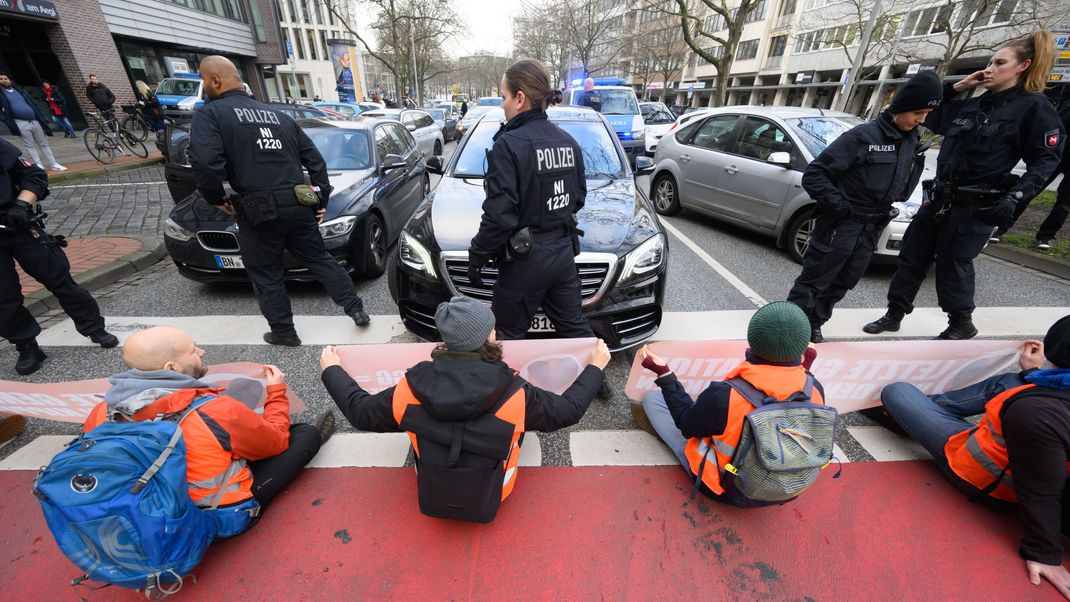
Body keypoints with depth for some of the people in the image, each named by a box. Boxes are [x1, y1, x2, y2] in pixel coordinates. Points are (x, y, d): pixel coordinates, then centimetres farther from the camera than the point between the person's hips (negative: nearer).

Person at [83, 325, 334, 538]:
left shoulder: (100, 414, -16)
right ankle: (315, 439, 41)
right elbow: (277, 441, -14)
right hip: (222, 519, -6)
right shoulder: (219, 411, -33)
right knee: (304, 435, 9)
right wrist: (277, 392, -1)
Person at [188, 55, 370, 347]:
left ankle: (283, 332, 21)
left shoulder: (209, 114, -1)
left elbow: (205, 161, -18)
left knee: (266, 276, 10)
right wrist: (321, 200, 19)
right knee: (320, 259, 17)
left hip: (259, 212, -5)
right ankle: (356, 308, 16)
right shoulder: (277, 115, 19)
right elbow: (315, 158, 17)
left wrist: (216, 199, 0)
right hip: (300, 206, 5)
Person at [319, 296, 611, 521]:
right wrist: (596, 366, 0)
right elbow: (569, 410, -14)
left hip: (432, 497, 2)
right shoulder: (513, 394, -30)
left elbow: (360, 412, -7)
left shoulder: (412, 389, -25)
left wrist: (331, 370, 10)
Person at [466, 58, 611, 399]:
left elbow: (499, 216, -21)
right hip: (564, 252, 7)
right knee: (573, 323, 23)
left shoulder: (509, 145, -17)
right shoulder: (568, 141, 5)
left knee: (509, 333, 13)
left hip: (526, 258, -7)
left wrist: (477, 253, -9)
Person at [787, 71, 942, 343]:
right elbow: (814, 173, -16)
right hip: (840, 225, -7)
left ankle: (812, 327, 23)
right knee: (813, 281, -2)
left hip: (872, 229, 7)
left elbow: (906, 183, 19)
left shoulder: (912, 141, 9)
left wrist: (884, 212, 2)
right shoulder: (863, 136, -13)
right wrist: (837, 205, -20)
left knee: (841, 284, 12)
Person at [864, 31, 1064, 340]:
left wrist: (1016, 196, -23)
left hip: (977, 206, -6)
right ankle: (894, 314, 17)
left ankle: (962, 324, 22)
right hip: (940, 197, 6)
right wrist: (955, 87, 11)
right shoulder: (972, 105, 12)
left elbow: (1045, 161, -10)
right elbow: (931, 118, 24)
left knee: (953, 263, 1)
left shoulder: (1034, 107, -6)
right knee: (912, 255, 6)